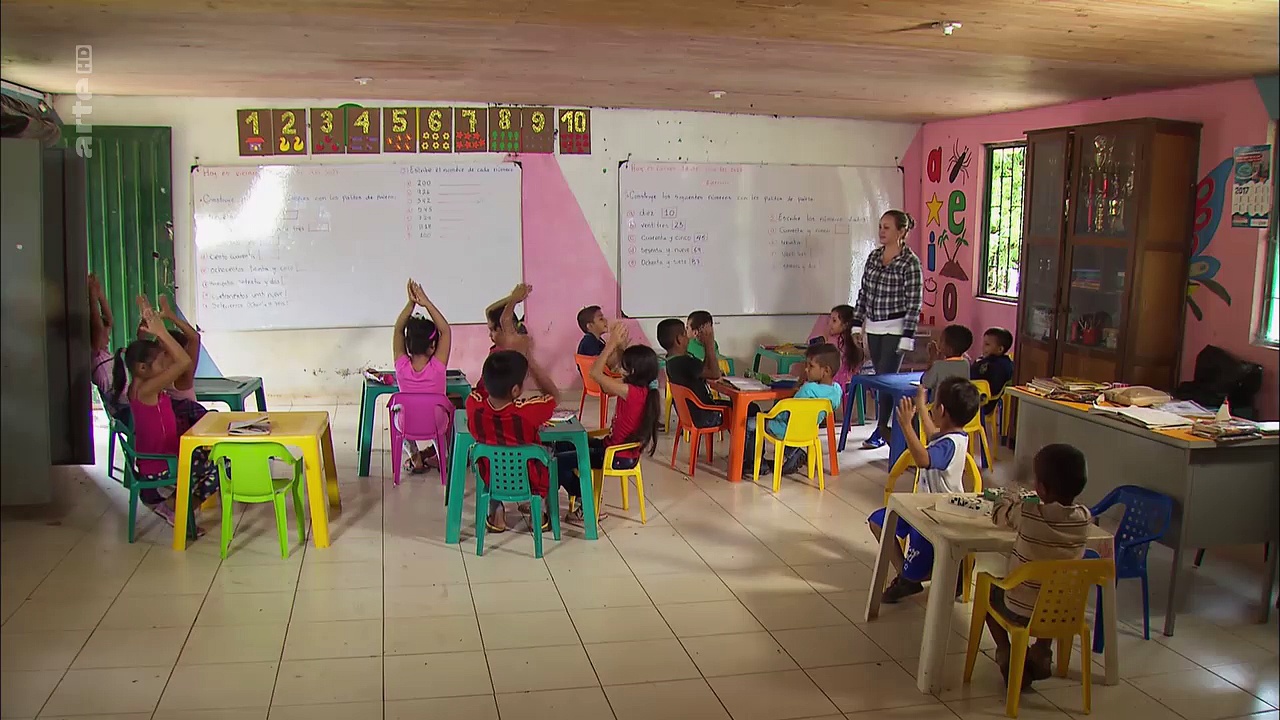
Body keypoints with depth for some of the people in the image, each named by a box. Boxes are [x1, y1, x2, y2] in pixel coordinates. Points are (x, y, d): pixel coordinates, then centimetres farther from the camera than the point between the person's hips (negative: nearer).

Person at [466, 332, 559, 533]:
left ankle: (496, 512, 28)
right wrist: (528, 357, -14)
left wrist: (502, 351, -3)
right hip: (531, 482, -2)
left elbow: (484, 383, -1)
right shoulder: (526, 412, -35)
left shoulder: (474, 406, -26)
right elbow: (554, 395, -12)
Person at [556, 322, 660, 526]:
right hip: (615, 446, 10)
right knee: (561, 446, 15)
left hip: (619, 457, -10)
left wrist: (612, 344, -21)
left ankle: (585, 507, 11)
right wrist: (619, 348, 0)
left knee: (559, 461, -5)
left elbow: (595, 373, -27)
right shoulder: (641, 389, -1)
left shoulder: (632, 392, -28)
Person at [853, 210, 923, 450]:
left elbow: (914, 302, -13)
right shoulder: (874, 256, 7)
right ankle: (884, 426, 20)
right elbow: (863, 292, 13)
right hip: (873, 328, 6)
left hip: (894, 329, -6)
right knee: (879, 378, 10)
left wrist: (906, 337, -17)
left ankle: (881, 430, 4)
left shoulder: (910, 262, -12)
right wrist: (857, 324, 11)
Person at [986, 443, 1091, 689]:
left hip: (1021, 612, -4)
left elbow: (999, 513, -3)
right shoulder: (1083, 517, -12)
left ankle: (1005, 652, 17)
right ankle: (1043, 651, 31)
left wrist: (1012, 498, 15)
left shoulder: (1028, 514, -24)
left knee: (988, 589, 26)